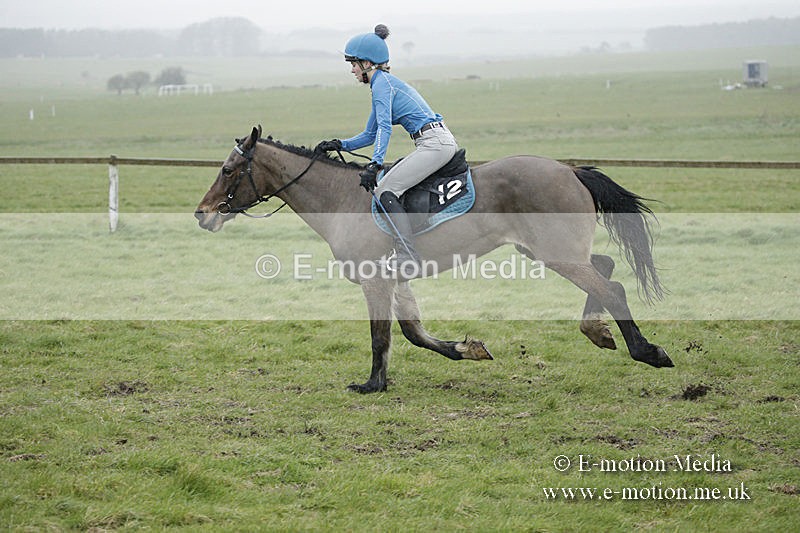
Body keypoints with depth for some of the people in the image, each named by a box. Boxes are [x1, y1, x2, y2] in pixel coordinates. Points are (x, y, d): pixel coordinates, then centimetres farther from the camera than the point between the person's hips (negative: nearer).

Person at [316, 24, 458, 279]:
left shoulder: (382, 83, -8)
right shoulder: (384, 83, 23)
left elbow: (385, 127, -23)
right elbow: (370, 134, 29)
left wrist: (374, 165, -31)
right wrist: (339, 145, 18)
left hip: (434, 143, -11)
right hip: (440, 142, 11)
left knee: (385, 189, -15)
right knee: (387, 181, 22)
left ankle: (407, 256, -24)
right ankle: (403, 250, 15)